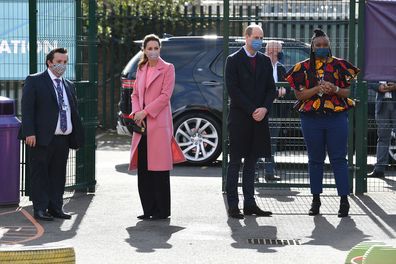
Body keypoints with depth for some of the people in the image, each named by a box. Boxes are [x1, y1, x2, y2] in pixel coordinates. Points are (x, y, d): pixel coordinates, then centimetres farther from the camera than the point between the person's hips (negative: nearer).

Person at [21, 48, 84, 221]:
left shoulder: (69, 86, 18)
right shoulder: (34, 81, -1)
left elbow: (74, 113, 18)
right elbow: (27, 108, -8)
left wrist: (77, 137, 11)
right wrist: (29, 133, -17)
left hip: (63, 139, 6)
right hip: (42, 138, -6)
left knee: (58, 174, 9)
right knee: (40, 174, 0)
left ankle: (55, 208, 16)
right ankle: (40, 209, 4)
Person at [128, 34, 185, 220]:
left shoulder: (167, 68, 0)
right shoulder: (141, 69, 18)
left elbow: (165, 95, -8)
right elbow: (135, 94, 18)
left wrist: (145, 112, -12)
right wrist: (136, 113, -1)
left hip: (158, 123, -6)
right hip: (142, 124, 6)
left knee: (159, 169, -5)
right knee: (143, 168, 4)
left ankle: (162, 210, 1)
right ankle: (148, 209, 11)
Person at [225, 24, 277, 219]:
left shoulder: (265, 61, 13)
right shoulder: (233, 60, -2)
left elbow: (271, 88, 11)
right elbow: (233, 89, -9)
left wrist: (264, 108, -7)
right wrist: (252, 110, -14)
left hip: (258, 118, 5)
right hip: (239, 118, -5)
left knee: (251, 162, 8)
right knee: (235, 162, -2)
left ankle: (249, 204, 11)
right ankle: (232, 205, -1)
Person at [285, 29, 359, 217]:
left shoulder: (339, 65, 6)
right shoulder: (303, 67, 6)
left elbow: (348, 92, 7)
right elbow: (299, 94, 0)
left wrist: (334, 89, -14)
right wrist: (318, 88, -15)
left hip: (337, 117, -1)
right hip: (311, 118, 1)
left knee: (339, 158, -3)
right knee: (315, 159, 8)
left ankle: (344, 200, 0)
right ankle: (316, 199, 17)